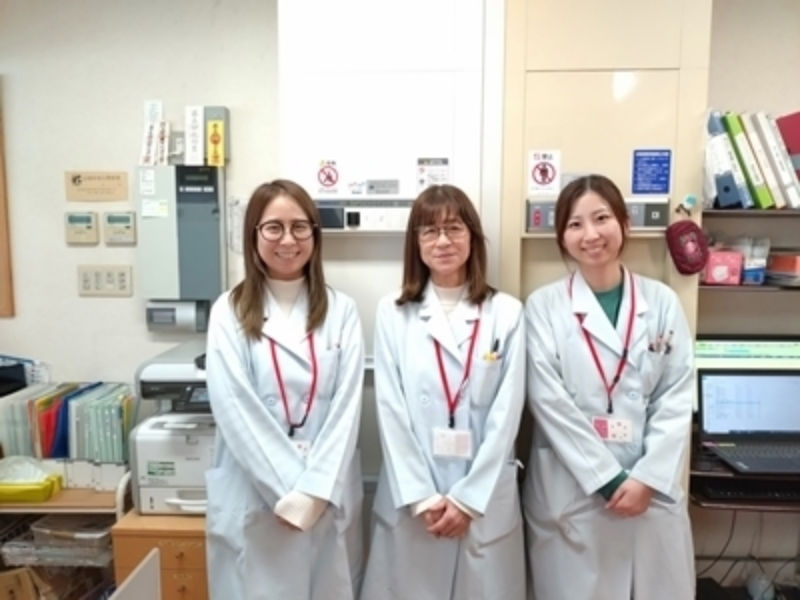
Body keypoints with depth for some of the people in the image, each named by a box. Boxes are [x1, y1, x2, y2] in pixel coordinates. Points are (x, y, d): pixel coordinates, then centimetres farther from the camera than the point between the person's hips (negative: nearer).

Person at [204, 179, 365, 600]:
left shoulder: (341, 311, 2)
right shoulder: (230, 312, -2)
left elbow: (346, 407, -3)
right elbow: (236, 411, -8)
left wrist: (314, 490, -11)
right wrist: (287, 489, -12)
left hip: (329, 495, 2)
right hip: (254, 497, -1)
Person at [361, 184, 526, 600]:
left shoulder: (506, 313, -1)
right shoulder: (392, 312, 0)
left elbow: (506, 414, -4)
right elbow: (391, 411, -4)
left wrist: (467, 498, -8)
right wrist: (421, 497, -8)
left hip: (486, 499, 0)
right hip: (410, 498, 0)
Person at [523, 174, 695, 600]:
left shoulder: (662, 302, 3)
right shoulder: (544, 306, -5)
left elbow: (677, 399, 1)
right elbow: (550, 403, -9)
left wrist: (648, 477, -8)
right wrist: (608, 479, -11)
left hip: (651, 487, 2)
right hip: (570, 490, -2)